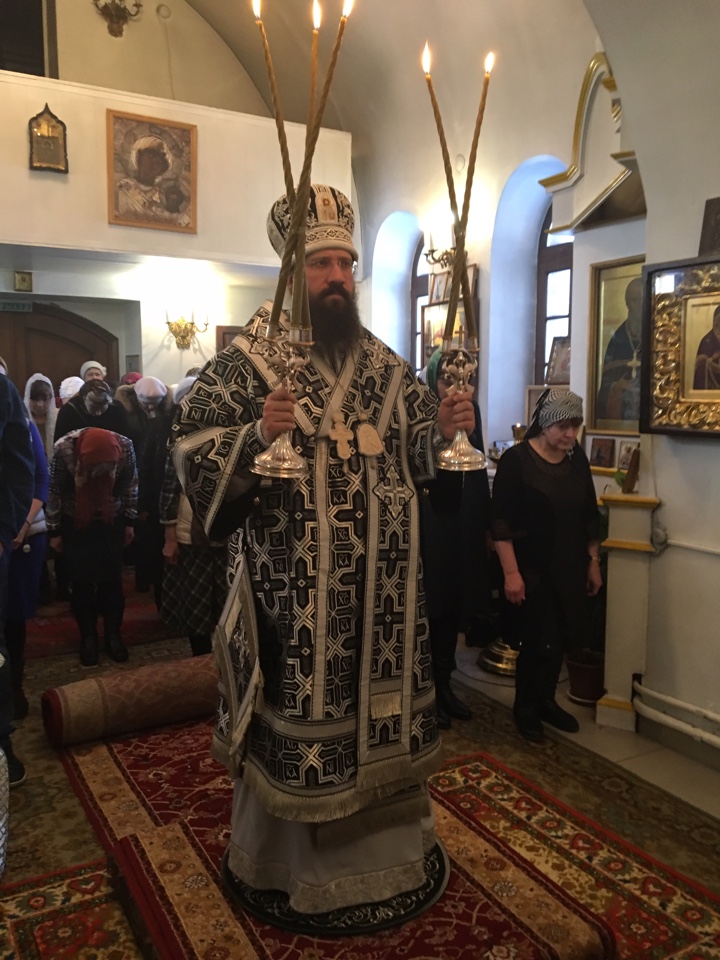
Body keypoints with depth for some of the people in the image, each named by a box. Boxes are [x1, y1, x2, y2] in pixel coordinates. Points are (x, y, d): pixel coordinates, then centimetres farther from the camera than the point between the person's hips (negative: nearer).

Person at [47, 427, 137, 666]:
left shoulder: (125, 447, -23)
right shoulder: (64, 448, -27)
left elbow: (130, 485, -5)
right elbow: (53, 491, -12)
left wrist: (129, 522, 3)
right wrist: (54, 531, -5)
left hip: (112, 521, 1)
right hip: (74, 522, -1)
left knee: (112, 579, 4)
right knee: (82, 581, 3)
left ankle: (113, 634, 19)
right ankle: (88, 637, 19)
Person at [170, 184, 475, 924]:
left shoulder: (383, 363, 10)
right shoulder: (248, 357, -5)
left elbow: (412, 447, 15)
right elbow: (191, 446, -11)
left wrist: (442, 429, -6)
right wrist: (255, 436, -29)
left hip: (382, 581, 5)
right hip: (294, 582, -5)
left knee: (379, 701, 17)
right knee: (299, 710, 7)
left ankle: (386, 837, 40)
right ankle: (289, 855, 32)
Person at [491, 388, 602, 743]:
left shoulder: (577, 458, 5)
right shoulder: (516, 460, -13)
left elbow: (590, 515, 12)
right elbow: (501, 522, -15)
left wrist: (593, 562, 11)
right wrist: (511, 572, -19)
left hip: (569, 568, 6)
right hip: (531, 569, -5)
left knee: (560, 639, 13)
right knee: (537, 642, 0)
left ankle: (546, 701, 33)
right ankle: (524, 709, 22)